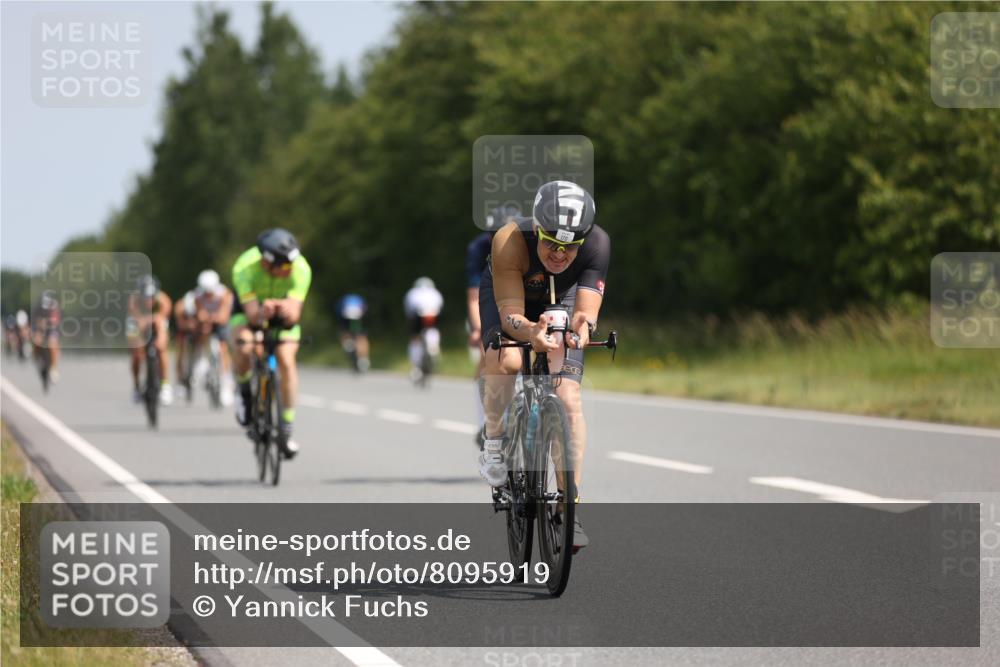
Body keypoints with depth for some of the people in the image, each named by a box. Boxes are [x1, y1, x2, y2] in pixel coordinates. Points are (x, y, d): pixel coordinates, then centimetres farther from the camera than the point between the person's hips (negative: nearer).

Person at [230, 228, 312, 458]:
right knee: (244, 348, -31)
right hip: (250, 307, -1)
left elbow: (294, 315, -35)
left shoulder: (301, 269, -32)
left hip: (283, 312, 1)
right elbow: (252, 315, -37)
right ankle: (244, 390, 2)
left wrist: (286, 309, -58)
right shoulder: (245, 268, -36)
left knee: (287, 360, -21)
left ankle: (286, 429, -10)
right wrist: (263, 312, -60)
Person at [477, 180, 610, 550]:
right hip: (507, 294, -1)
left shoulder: (597, 244, -34)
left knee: (569, 398, -13)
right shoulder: (510, 241, -40)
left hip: (561, 298, 2)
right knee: (506, 359, -33)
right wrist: (532, 334, -61)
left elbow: (586, 309, -35)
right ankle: (493, 444, -8)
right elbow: (510, 314, -39)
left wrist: (581, 326, -59)